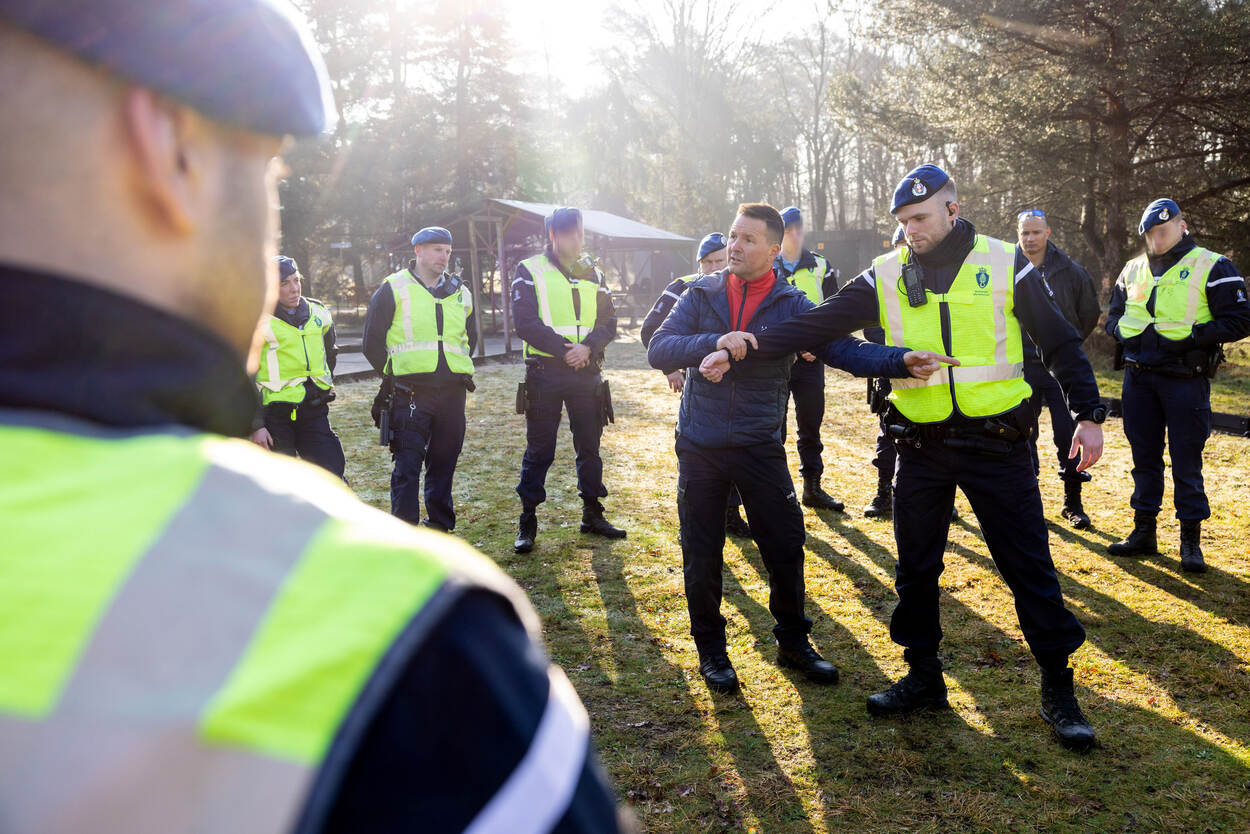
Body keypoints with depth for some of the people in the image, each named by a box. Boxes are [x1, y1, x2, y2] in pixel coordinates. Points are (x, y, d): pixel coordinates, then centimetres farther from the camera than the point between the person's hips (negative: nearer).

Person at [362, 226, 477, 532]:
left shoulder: (460, 293, 15)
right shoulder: (393, 289, 2)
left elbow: (470, 337, 29)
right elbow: (372, 342, 3)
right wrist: (393, 375, 0)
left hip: (452, 393, 4)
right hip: (410, 394, -4)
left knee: (444, 463, 10)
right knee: (407, 464, -6)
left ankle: (440, 527, 23)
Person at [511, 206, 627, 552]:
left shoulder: (593, 274, 13)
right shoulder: (529, 271, 0)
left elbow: (609, 322, 6)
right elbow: (525, 323, -10)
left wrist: (588, 346, -13)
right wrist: (565, 349, -16)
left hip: (587, 372, 4)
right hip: (545, 372, -4)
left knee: (590, 446, 11)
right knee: (539, 450, 1)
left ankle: (592, 514, 23)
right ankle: (528, 521, 11)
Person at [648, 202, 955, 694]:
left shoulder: (790, 306, -1)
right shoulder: (702, 295, -1)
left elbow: (844, 349, -11)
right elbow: (658, 350, -11)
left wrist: (900, 360, -27)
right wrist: (714, 342, -27)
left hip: (760, 447, 0)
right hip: (699, 448, 0)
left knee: (786, 547, 3)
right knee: (702, 556, 7)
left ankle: (793, 642, 27)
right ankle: (710, 649, 27)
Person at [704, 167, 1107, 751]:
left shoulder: (1005, 265, -2)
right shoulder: (885, 276, 2)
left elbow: (1060, 342, 5)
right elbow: (816, 324, -3)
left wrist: (1089, 414, 1)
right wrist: (743, 351, -12)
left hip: (996, 443, -2)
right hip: (921, 449, 3)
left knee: (1029, 567, 2)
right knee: (915, 569, 11)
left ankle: (1058, 690, 19)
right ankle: (923, 678, 28)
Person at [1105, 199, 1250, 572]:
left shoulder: (1212, 267, -4)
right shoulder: (1133, 270, 12)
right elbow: (1114, 314, 23)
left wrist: (1190, 334, -17)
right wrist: (1124, 333, 1)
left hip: (1185, 379, -5)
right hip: (1138, 377, 5)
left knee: (1186, 463, 0)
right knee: (1144, 458, 11)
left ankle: (1191, 541, 11)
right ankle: (1144, 532, 21)